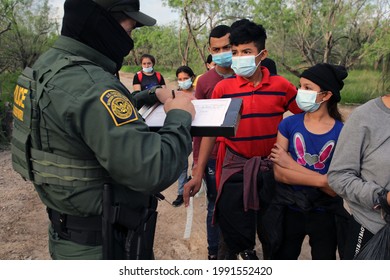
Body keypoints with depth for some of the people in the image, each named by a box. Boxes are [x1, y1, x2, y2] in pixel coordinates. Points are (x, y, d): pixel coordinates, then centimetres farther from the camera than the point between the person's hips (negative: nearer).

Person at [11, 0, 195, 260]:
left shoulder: (52, 64, 2)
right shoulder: (87, 83, -28)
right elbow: (153, 171, -33)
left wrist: (149, 96, 7)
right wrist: (180, 116, -17)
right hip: (103, 244, -9)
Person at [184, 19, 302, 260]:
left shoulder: (281, 86, -4)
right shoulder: (223, 88, -5)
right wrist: (198, 172, -1)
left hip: (271, 169, 1)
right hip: (235, 169, -1)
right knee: (237, 236, 4)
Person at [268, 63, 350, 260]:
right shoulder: (289, 124, -9)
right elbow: (279, 174, -16)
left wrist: (291, 164, -20)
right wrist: (322, 180, -25)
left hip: (325, 214, -1)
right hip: (290, 210, 1)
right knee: (283, 258, 21)